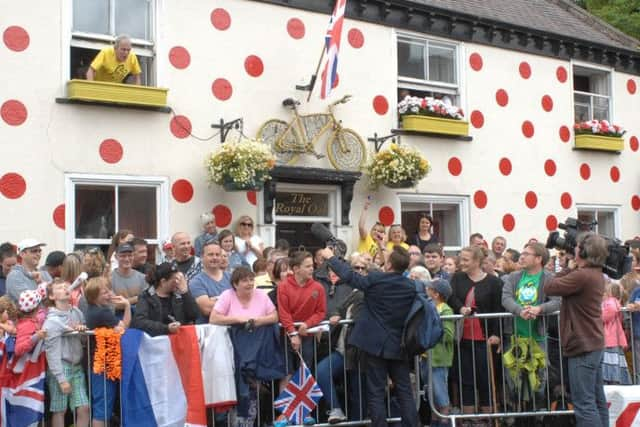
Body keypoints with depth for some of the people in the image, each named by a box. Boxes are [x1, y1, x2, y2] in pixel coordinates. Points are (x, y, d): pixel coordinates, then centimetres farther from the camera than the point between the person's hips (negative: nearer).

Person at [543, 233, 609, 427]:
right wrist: (573, 267, 1)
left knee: (584, 404, -6)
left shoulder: (581, 276, -22)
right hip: (594, 344, 10)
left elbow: (549, 287, -14)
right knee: (597, 400, 15)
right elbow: (563, 280, 13)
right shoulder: (596, 274, 9)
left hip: (583, 346, -10)